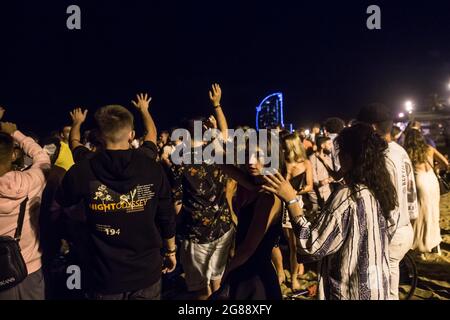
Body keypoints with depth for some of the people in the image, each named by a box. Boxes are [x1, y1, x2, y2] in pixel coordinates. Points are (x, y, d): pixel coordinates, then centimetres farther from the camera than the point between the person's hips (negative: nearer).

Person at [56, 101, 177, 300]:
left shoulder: (82, 172, -15)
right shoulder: (153, 168, -13)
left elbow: (61, 205, 8)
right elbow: (167, 217, -2)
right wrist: (171, 250, 17)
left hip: (103, 276, -1)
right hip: (147, 271, 1)